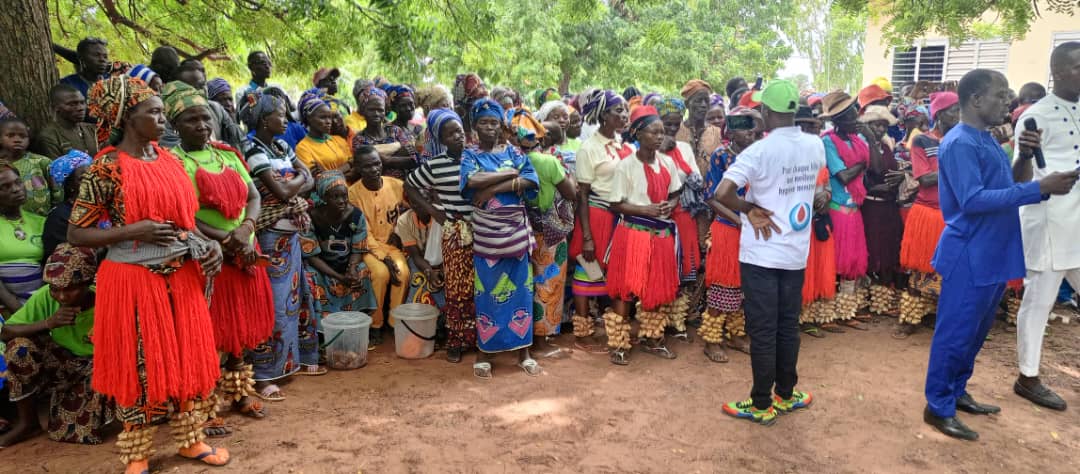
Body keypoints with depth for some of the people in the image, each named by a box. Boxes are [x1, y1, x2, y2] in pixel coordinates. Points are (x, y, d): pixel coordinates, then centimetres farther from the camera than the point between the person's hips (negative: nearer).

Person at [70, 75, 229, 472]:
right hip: (135, 279, -6)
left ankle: (190, 439, 29)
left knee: (189, 358, 12)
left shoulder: (169, 160, 7)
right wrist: (135, 230, -23)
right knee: (141, 365, 5)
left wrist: (208, 244, -2)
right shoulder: (107, 168, -11)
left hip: (182, 276, 6)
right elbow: (76, 235, -11)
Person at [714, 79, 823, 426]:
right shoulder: (816, 146, 2)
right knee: (788, 327, 16)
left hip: (761, 255, -6)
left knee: (762, 331, 3)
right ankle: (786, 395, 28)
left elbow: (722, 193, -27)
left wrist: (749, 209, -9)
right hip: (796, 253, 6)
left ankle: (762, 405, 13)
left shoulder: (760, 151, -17)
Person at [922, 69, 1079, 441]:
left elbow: (1002, 186, 18)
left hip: (994, 253, 10)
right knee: (956, 332, -2)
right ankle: (938, 408, 9)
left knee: (977, 331, 18)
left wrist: (1023, 158, 2)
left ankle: (957, 392, 31)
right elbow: (973, 200, -26)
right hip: (970, 255, -10)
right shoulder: (959, 143, -17)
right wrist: (1039, 188, -25)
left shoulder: (987, 140, 13)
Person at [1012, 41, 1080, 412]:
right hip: (1048, 221, -7)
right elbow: (1021, 178, -14)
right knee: (1040, 299, 2)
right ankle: (1028, 378, 14)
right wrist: (1024, 154, -33)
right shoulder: (1036, 116, -9)